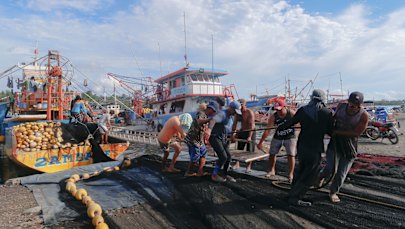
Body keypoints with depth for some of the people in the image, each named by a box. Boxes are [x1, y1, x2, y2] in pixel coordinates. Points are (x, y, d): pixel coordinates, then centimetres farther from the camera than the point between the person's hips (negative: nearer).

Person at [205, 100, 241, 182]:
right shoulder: (222, 114, -19)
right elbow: (213, 120, -39)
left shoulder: (230, 116, 10)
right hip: (214, 137, -9)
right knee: (223, 156, -15)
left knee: (228, 156, 4)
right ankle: (214, 175, 1)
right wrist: (209, 129, -59)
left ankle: (225, 174, 21)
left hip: (222, 138, 9)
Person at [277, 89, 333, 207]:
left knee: (302, 168, 25)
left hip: (301, 145, 5)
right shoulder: (327, 113, -10)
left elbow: (290, 122, 6)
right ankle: (294, 198, 8)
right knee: (310, 174, 8)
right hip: (314, 148, -5)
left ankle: (294, 191, 38)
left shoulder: (303, 110, -2)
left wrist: (279, 128, 23)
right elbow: (330, 131, -3)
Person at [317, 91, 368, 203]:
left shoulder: (364, 115, -14)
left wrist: (336, 132, -20)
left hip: (350, 147, -1)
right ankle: (321, 177, 19)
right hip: (335, 143, 1)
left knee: (341, 172, 7)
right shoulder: (341, 105, -6)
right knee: (331, 168, -15)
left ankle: (333, 192, 30)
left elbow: (356, 133, -17)